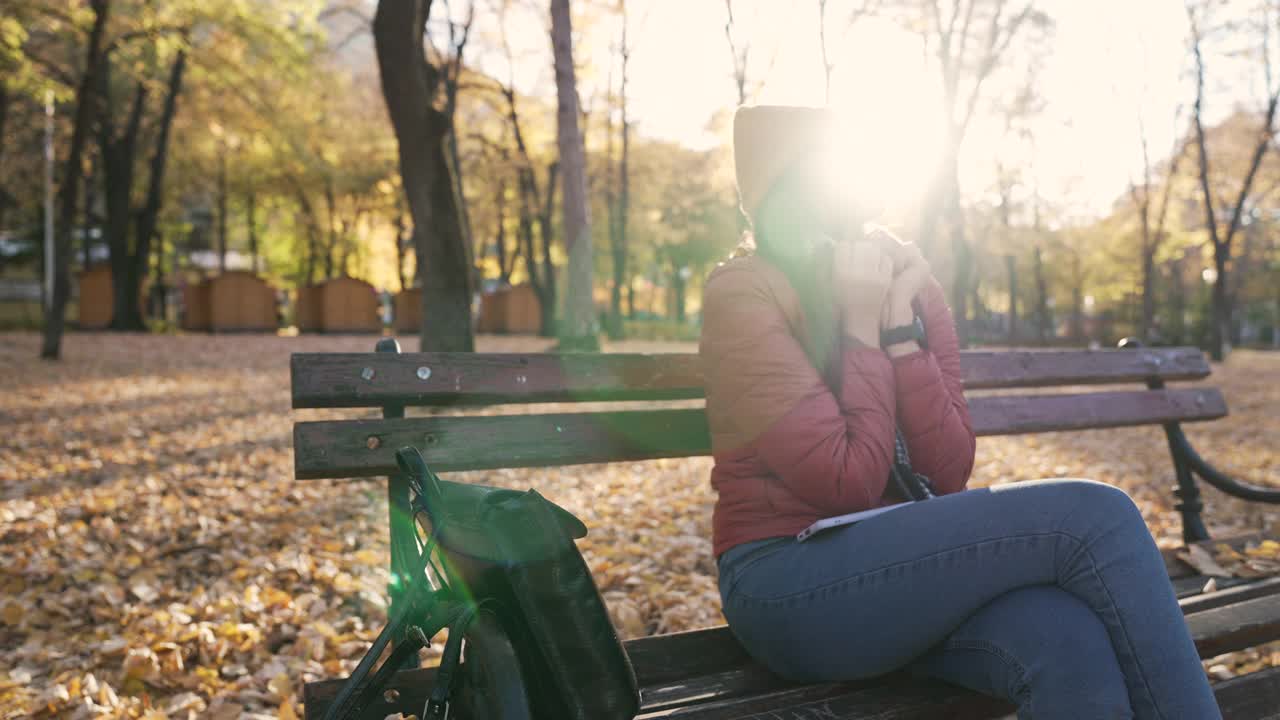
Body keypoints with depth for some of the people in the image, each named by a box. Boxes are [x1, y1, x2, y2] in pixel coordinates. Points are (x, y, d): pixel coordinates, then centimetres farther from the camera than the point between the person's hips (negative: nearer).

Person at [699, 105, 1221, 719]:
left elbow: (948, 475, -3)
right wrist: (864, 326, -12)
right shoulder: (743, 294, -10)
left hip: (899, 567, 5)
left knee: (1074, 646, -29)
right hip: (790, 586, -5)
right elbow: (847, 483, -17)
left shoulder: (908, 282, 7)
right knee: (1094, 517, -20)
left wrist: (900, 323, -10)